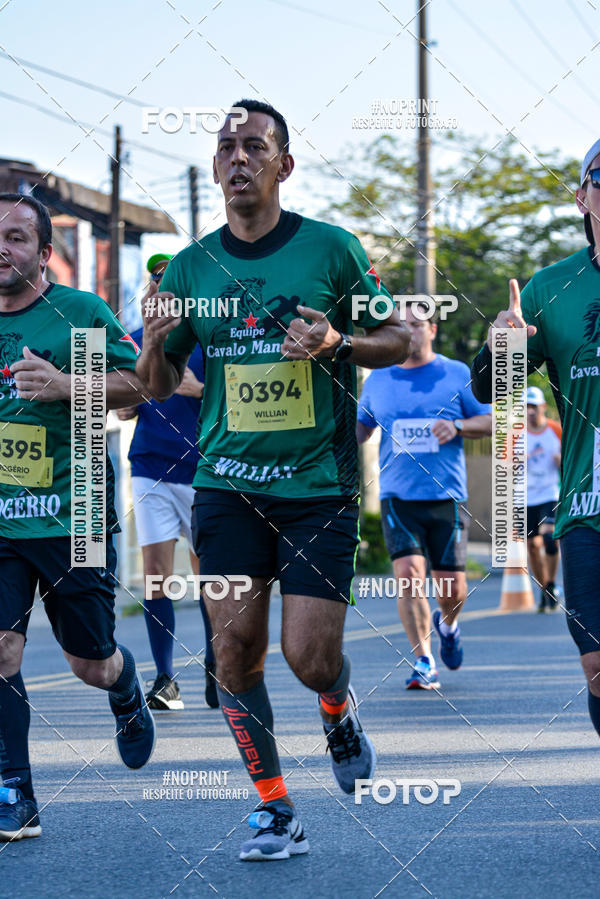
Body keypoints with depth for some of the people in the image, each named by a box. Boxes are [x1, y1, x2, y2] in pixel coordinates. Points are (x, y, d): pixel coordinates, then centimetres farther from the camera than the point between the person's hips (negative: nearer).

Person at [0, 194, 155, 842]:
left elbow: (134, 384, -9)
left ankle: (126, 695, 47)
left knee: (91, 664, 10)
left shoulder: (81, 312, -5)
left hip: (73, 518, -2)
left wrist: (64, 384, -23)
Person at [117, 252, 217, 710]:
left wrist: (198, 390, -17)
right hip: (150, 469, 2)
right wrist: (125, 408, -1)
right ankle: (165, 678, -1)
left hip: (201, 469, -2)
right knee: (155, 574, -5)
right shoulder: (136, 341, 12)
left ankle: (215, 667, 22)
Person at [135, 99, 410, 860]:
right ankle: (274, 812, 11)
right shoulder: (191, 266, 6)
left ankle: (339, 713, 30)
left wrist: (338, 344, -16)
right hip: (228, 484, 3)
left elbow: (401, 340, 4)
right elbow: (159, 385, 12)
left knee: (310, 658, -7)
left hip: (319, 484, -3)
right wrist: (155, 344, -10)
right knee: (235, 649, -3)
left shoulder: (332, 249, -3)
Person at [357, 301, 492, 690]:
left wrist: (457, 427, -13)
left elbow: (490, 421, 6)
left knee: (451, 586, 0)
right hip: (398, 495, 1)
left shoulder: (457, 374, 4)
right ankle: (424, 663, -10)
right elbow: (362, 427, 24)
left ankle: (447, 624, 36)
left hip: (447, 496, -1)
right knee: (408, 573, -17)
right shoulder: (378, 380, 10)